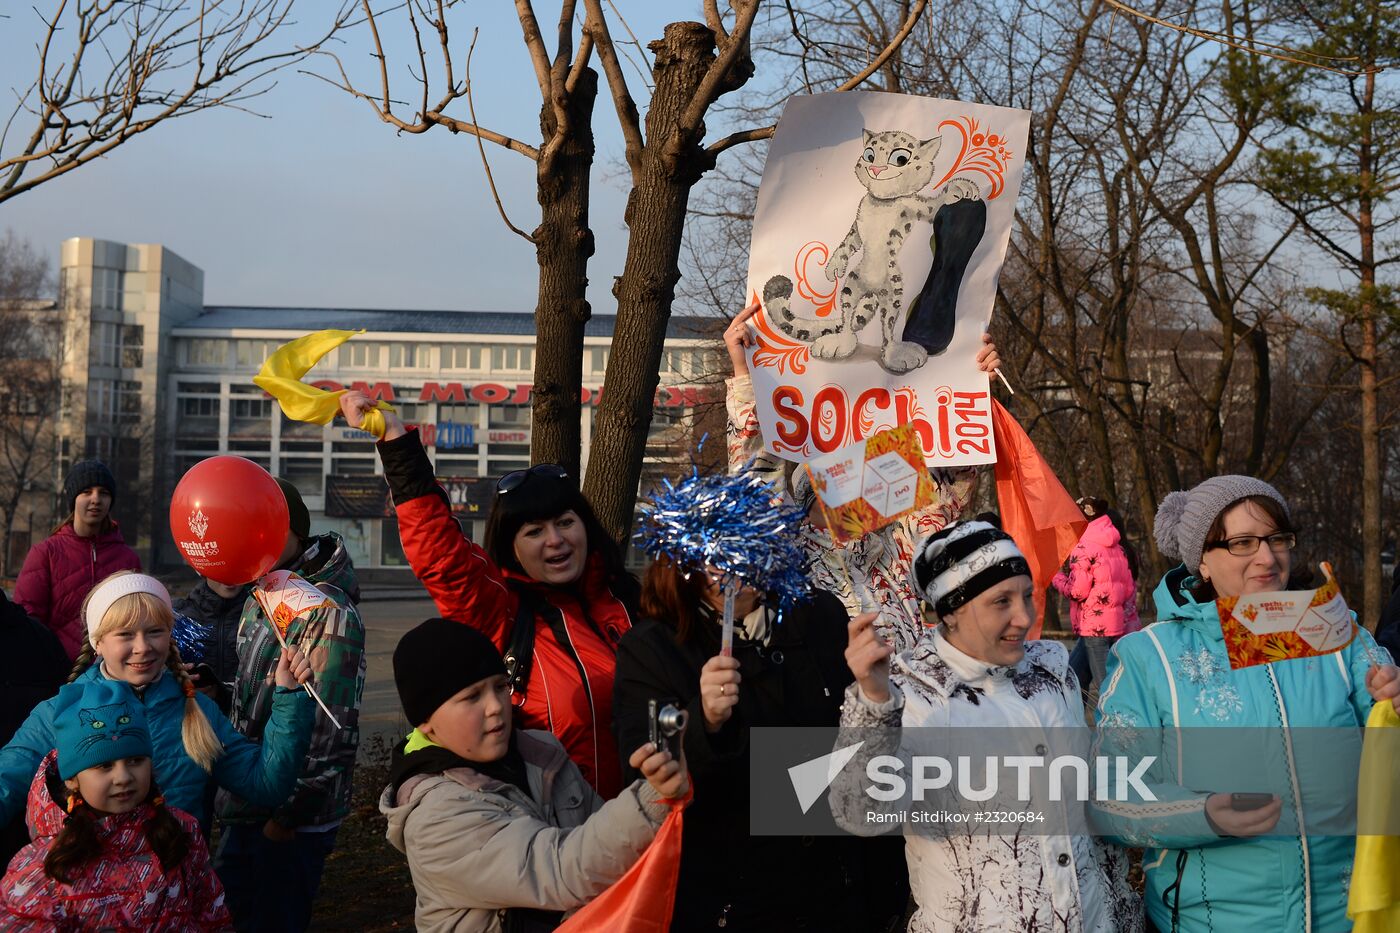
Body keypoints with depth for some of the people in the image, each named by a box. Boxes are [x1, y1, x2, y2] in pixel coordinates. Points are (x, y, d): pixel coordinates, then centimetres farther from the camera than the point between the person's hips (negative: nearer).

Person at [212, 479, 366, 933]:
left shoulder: (328, 613, -20)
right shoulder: (258, 601, 10)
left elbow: (331, 731, -22)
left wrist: (291, 814, -19)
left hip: (289, 824, -9)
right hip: (245, 810, 9)